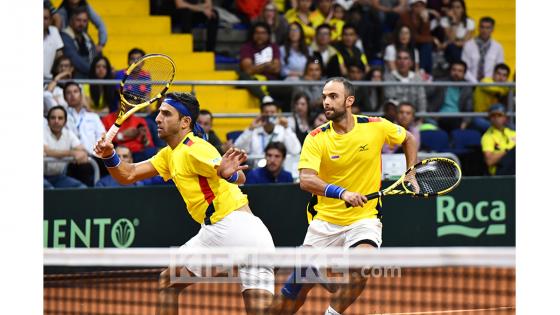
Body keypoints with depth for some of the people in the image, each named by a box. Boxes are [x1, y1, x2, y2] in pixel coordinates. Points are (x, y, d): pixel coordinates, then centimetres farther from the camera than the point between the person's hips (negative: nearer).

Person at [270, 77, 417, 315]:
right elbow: (306, 180, -24)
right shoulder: (316, 139, -9)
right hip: (325, 221, 1)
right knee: (299, 283, 7)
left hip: (364, 218, -1)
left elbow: (408, 139, 15)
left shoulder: (376, 127, -6)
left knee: (360, 268, -29)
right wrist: (343, 193, -38)